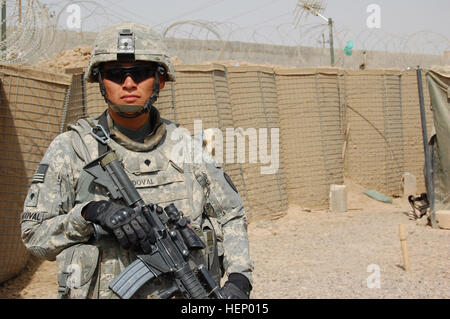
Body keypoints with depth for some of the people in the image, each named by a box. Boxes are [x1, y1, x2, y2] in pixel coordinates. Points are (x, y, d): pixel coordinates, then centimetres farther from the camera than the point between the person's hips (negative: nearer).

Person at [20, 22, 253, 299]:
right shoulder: (70, 149, 1)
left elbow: (231, 217, 14)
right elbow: (35, 234, 1)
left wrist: (238, 281, 1)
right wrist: (91, 213, -15)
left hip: (188, 296, 1)